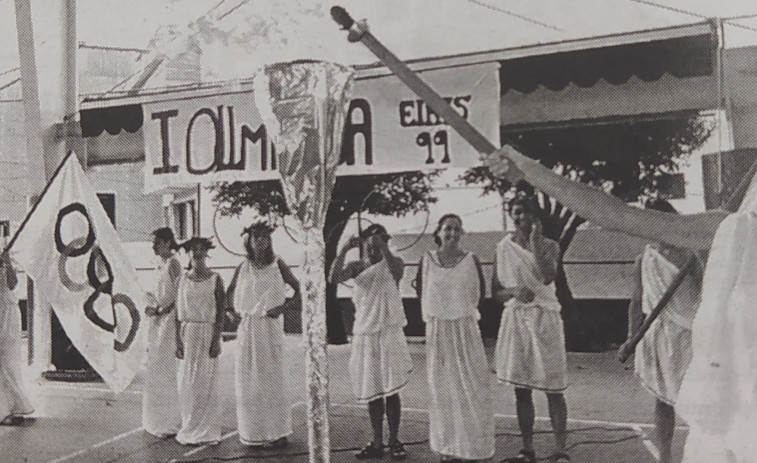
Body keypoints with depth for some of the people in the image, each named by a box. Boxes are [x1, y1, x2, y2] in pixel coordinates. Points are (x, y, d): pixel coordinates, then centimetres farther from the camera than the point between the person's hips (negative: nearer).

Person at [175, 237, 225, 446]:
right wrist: (178, 340, 1)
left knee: (207, 382, 2)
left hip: (208, 333, -2)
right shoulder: (183, 279, 6)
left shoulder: (215, 279, -1)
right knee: (187, 383, 4)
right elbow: (178, 312, 7)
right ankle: (190, 430, 16)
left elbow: (220, 312, -3)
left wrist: (216, 339, -10)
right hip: (188, 333, 2)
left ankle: (207, 431, 13)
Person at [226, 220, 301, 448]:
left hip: (271, 327, -3)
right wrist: (235, 311, 6)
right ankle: (253, 432, 16)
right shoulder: (243, 268, 7)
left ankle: (276, 433, 11)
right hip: (248, 329, 3)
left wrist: (282, 308, -7)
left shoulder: (277, 265, 0)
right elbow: (230, 292, 21)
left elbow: (299, 290, 2)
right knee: (248, 380, 4)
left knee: (271, 378, 0)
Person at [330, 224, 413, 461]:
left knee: (391, 390, 1)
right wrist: (344, 250, -27)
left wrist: (383, 248, -34)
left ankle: (395, 441, 14)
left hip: (389, 335, -3)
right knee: (372, 392, 10)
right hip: (365, 336, 3)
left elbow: (397, 271, -27)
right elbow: (335, 277, -16)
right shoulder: (356, 266, 3)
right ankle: (377, 443, 20)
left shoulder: (392, 263, -3)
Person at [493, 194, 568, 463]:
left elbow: (548, 277, -20)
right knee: (521, 389, 7)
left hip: (544, 318, -2)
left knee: (552, 389, -2)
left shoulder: (549, 246, 0)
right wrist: (514, 291, -15)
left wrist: (535, 240, -18)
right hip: (514, 319, 3)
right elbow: (495, 293, 5)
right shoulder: (502, 249, 6)